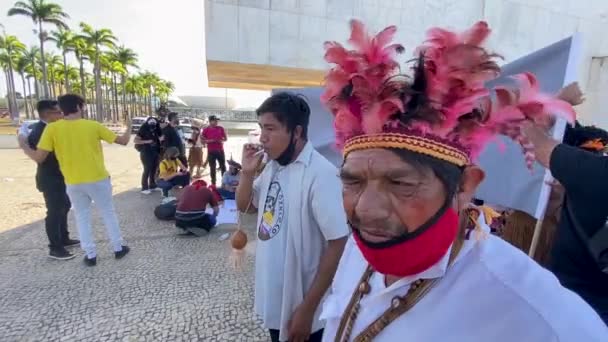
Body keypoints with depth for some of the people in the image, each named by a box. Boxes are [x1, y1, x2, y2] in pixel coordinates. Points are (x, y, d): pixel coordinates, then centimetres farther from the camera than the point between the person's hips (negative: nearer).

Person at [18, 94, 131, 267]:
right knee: (108, 213, 13)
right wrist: (129, 128, 17)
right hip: (98, 179, -1)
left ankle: (91, 255, 20)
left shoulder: (52, 128, -7)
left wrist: (23, 145, 12)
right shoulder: (93, 126, -8)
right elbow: (123, 141, -3)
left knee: (82, 218, 15)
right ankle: (118, 248, 21)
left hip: (73, 183, 1)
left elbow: (39, 157, -8)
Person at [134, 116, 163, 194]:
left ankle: (152, 185, 22)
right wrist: (146, 141, -18)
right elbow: (135, 141, -11)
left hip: (155, 152, 6)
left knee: (154, 169, 10)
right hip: (146, 153, -5)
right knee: (147, 170, -5)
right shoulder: (143, 131, -7)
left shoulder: (156, 131, 7)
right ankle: (144, 188, 3)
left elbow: (159, 139, 24)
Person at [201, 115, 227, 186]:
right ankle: (213, 183, 13)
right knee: (212, 168, 4)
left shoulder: (221, 128, 4)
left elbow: (226, 138, 11)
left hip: (220, 150, 2)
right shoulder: (206, 130, -1)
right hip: (211, 151, -1)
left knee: (223, 167, 5)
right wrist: (210, 141, -16)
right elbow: (202, 141, 0)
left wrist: (221, 140, -10)